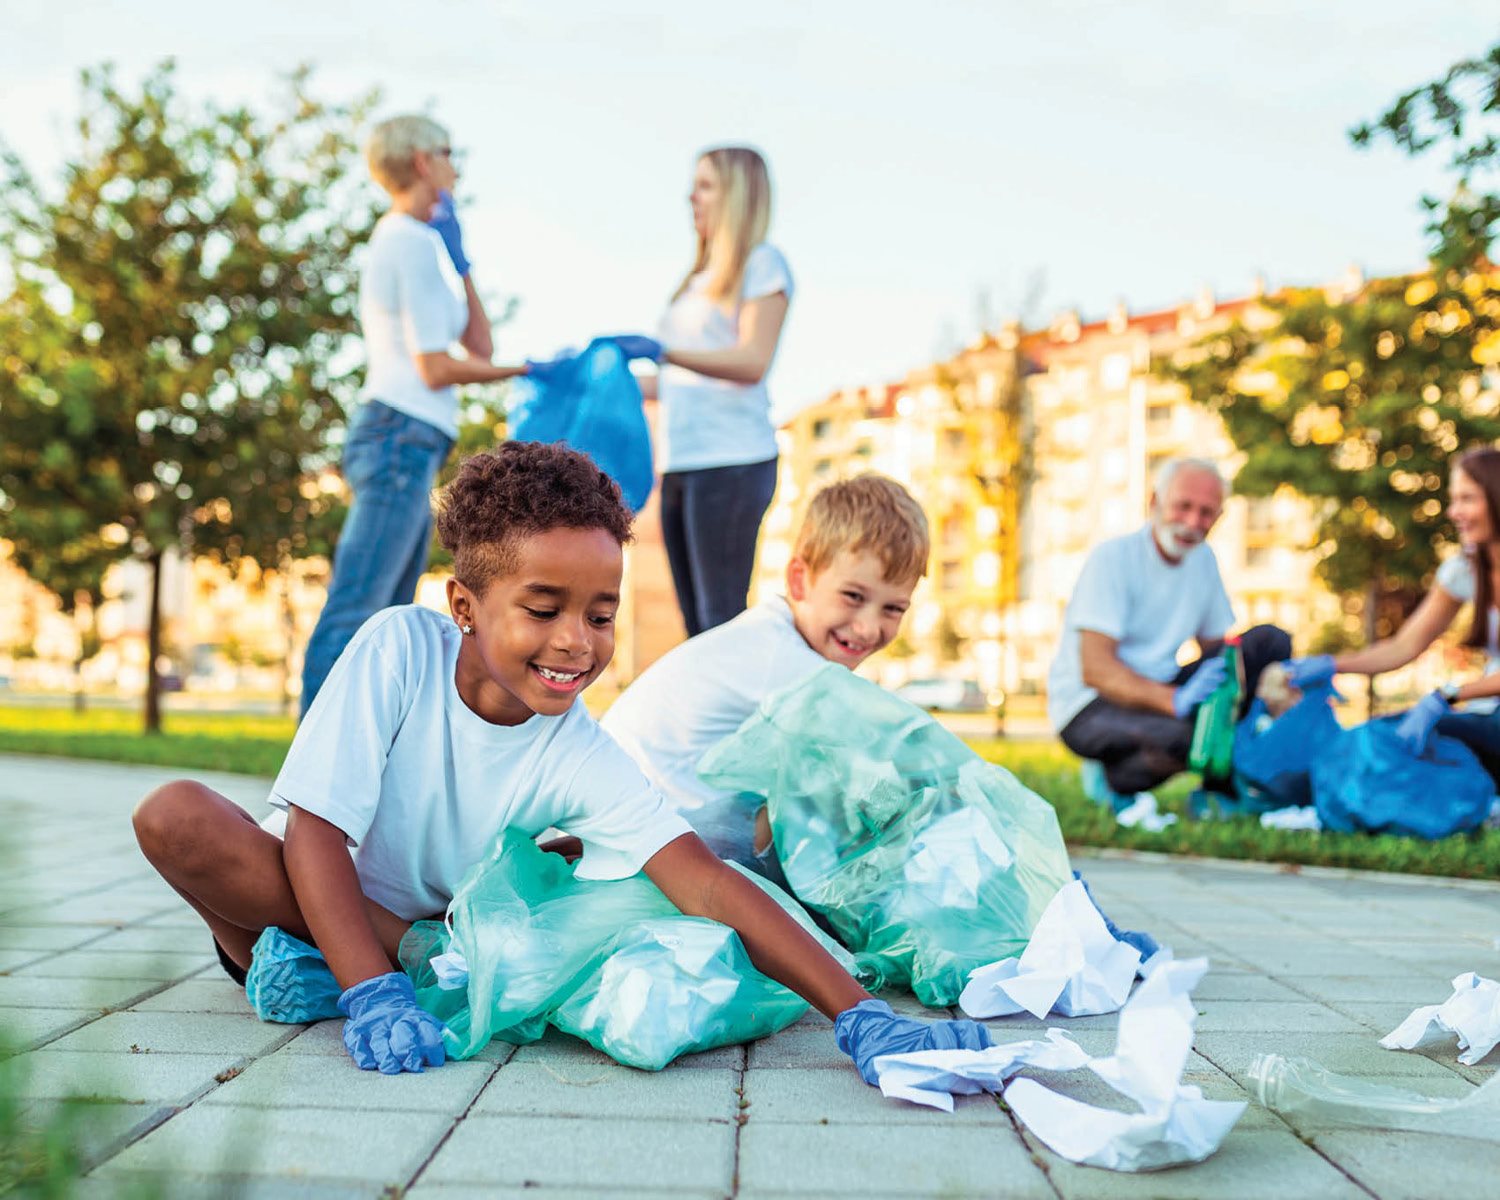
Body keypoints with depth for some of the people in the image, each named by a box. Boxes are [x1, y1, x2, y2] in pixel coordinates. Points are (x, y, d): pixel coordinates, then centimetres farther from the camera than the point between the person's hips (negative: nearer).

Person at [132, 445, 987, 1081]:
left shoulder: (581, 760, -21)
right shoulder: (399, 648, -25)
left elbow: (704, 881, -30)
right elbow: (316, 830, -26)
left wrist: (857, 1013, -40)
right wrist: (374, 995, -39)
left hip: (437, 923, 5)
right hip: (306, 896, -4)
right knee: (176, 815, -31)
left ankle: (303, 971, -13)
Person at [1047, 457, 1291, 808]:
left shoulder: (1203, 559, 7)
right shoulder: (1112, 557, -16)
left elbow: (1216, 647, 11)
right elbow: (1094, 669, -24)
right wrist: (1173, 700, -38)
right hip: (1089, 704, -7)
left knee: (1270, 641, -8)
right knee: (1179, 738, -38)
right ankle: (1111, 777, -3)